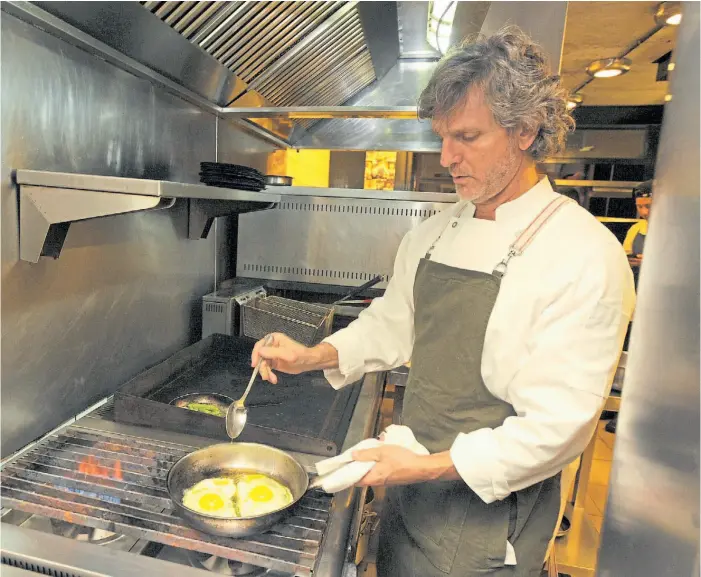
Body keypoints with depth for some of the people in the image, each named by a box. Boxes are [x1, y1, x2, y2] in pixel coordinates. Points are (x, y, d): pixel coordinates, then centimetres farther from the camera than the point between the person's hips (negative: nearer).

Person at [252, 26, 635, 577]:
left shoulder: (584, 255, -21)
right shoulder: (433, 233, 0)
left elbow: (559, 425, -21)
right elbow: (392, 326, 10)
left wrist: (432, 467, -22)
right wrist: (311, 357, -3)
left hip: (490, 510, -5)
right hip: (411, 482, 6)